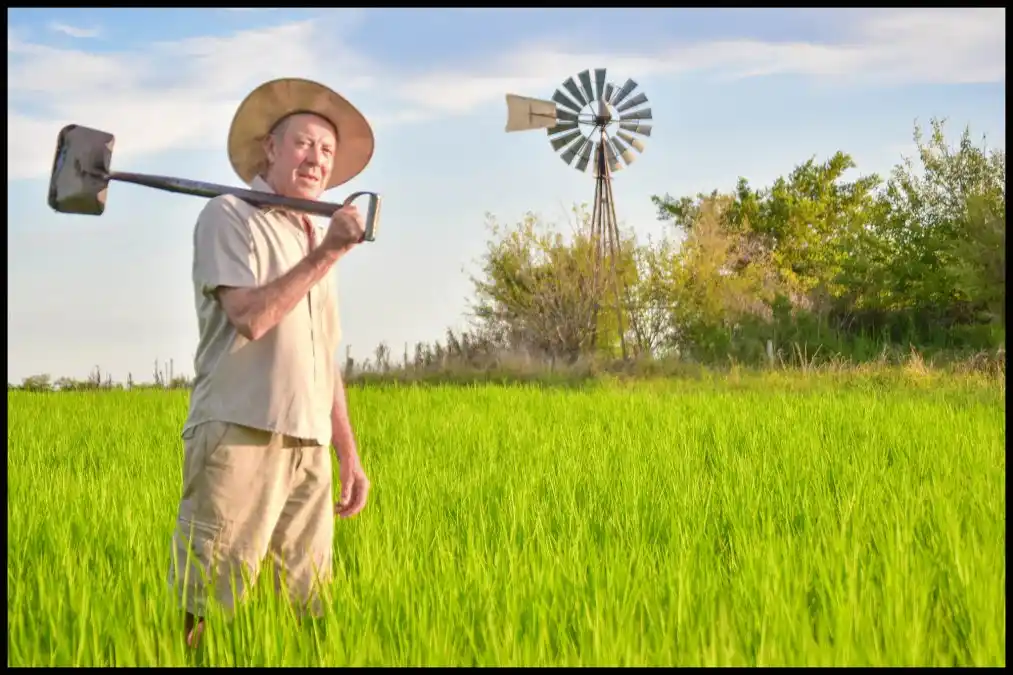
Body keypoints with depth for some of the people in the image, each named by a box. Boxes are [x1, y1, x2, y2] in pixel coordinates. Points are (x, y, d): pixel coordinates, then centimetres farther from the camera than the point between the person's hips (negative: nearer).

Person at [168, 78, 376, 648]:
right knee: (202, 616, -10)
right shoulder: (229, 216, 2)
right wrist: (327, 254, -8)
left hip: (310, 449, 7)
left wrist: (350, 456, 20)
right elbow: (251, 318, -13)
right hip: (240, 435, -7)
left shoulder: (317, 241, 24)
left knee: (310, 614, 2)